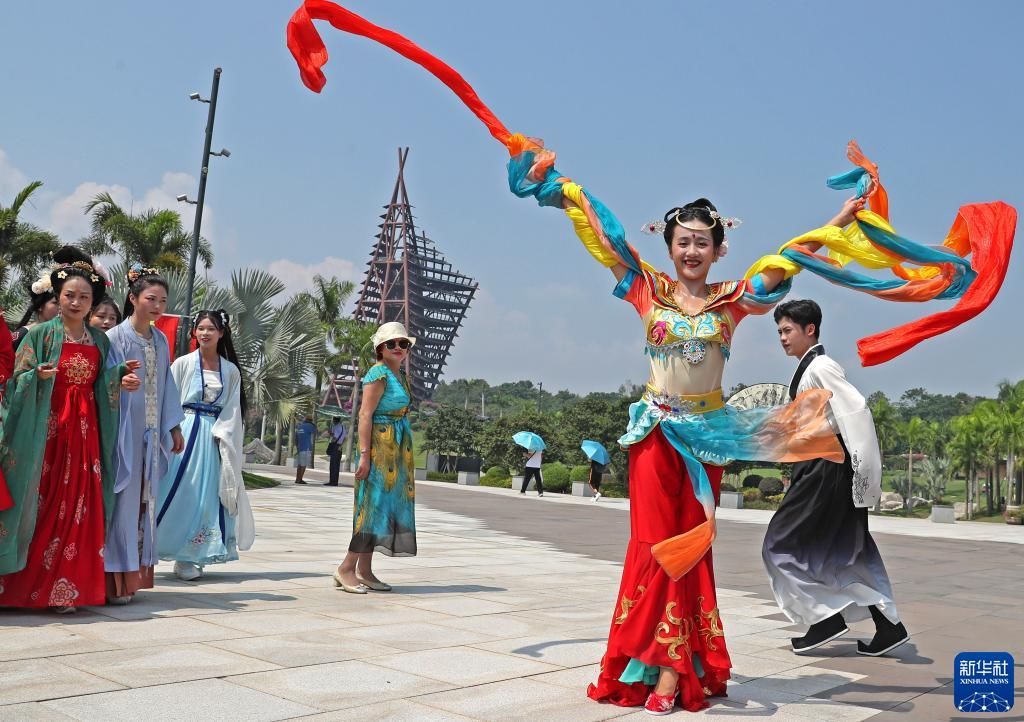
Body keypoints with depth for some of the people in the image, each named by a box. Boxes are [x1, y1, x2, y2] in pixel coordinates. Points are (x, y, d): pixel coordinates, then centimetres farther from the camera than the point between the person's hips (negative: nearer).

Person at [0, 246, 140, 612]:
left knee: (79, 508, 0)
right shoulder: (41, 334, 0)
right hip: (46, 431, -4)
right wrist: (38, 375, -23)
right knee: (43, 507, -4)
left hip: (85, 432, 4)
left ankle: (68, 588, 6)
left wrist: (121, 379, -5)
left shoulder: (100, 340, 12)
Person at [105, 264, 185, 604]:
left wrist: (174, 427, 14)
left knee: (145, 502, 8)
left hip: (152, 433, 6)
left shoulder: (161, 340, 12)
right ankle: (116, 579, 2)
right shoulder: (116, 337, -5)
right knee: (123, 501, -4)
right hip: (124, 432, -6)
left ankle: (134, 574, 15)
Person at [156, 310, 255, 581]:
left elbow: (232, 411, 5)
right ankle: (183, 558, 1)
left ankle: (194, 556, 10)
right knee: (182, 494, -5)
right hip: (186, 434, -2)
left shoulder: (231, 371, 8)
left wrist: (220, 434, -8)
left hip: (215, 438, 3)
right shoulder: (183, 364, 1)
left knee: (209, 496, 2)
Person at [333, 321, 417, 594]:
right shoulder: (379, 373, -11)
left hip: (398, 448, 9)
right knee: (376, 503, -10)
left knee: (389, 505, 9)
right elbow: (365, 414, -16)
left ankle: (364, 570, 13)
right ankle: (346, 568, -4)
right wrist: (365, 454, -22)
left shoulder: (400, 375, 16)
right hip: (380, 445, -9)